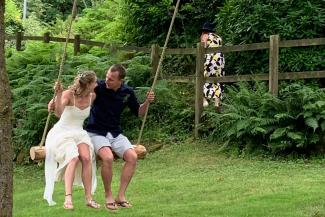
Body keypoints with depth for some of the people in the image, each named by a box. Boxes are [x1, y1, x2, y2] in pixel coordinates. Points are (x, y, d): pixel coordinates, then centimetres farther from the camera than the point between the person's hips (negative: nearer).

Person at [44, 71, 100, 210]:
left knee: (86, 157, -26)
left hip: (79, 133, 5)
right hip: (62, 132, -5)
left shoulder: (92, 97, 2)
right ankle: (68, 198, -37)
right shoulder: (69, 94, -14)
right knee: (73, 158, -32)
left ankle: (88, 198, -24)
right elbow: (59, 113, -30)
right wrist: (58, 94, -41)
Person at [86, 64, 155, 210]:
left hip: (115, 133, 4)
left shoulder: (127, 93, -2)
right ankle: (108, 196, -13)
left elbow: (139, 113, 11)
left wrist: (147, 102, -9)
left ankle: (121, 196, -7)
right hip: (96, 132, -4)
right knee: (108, 157, -31)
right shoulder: (99, 87, -15)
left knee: (132, 157, -17)